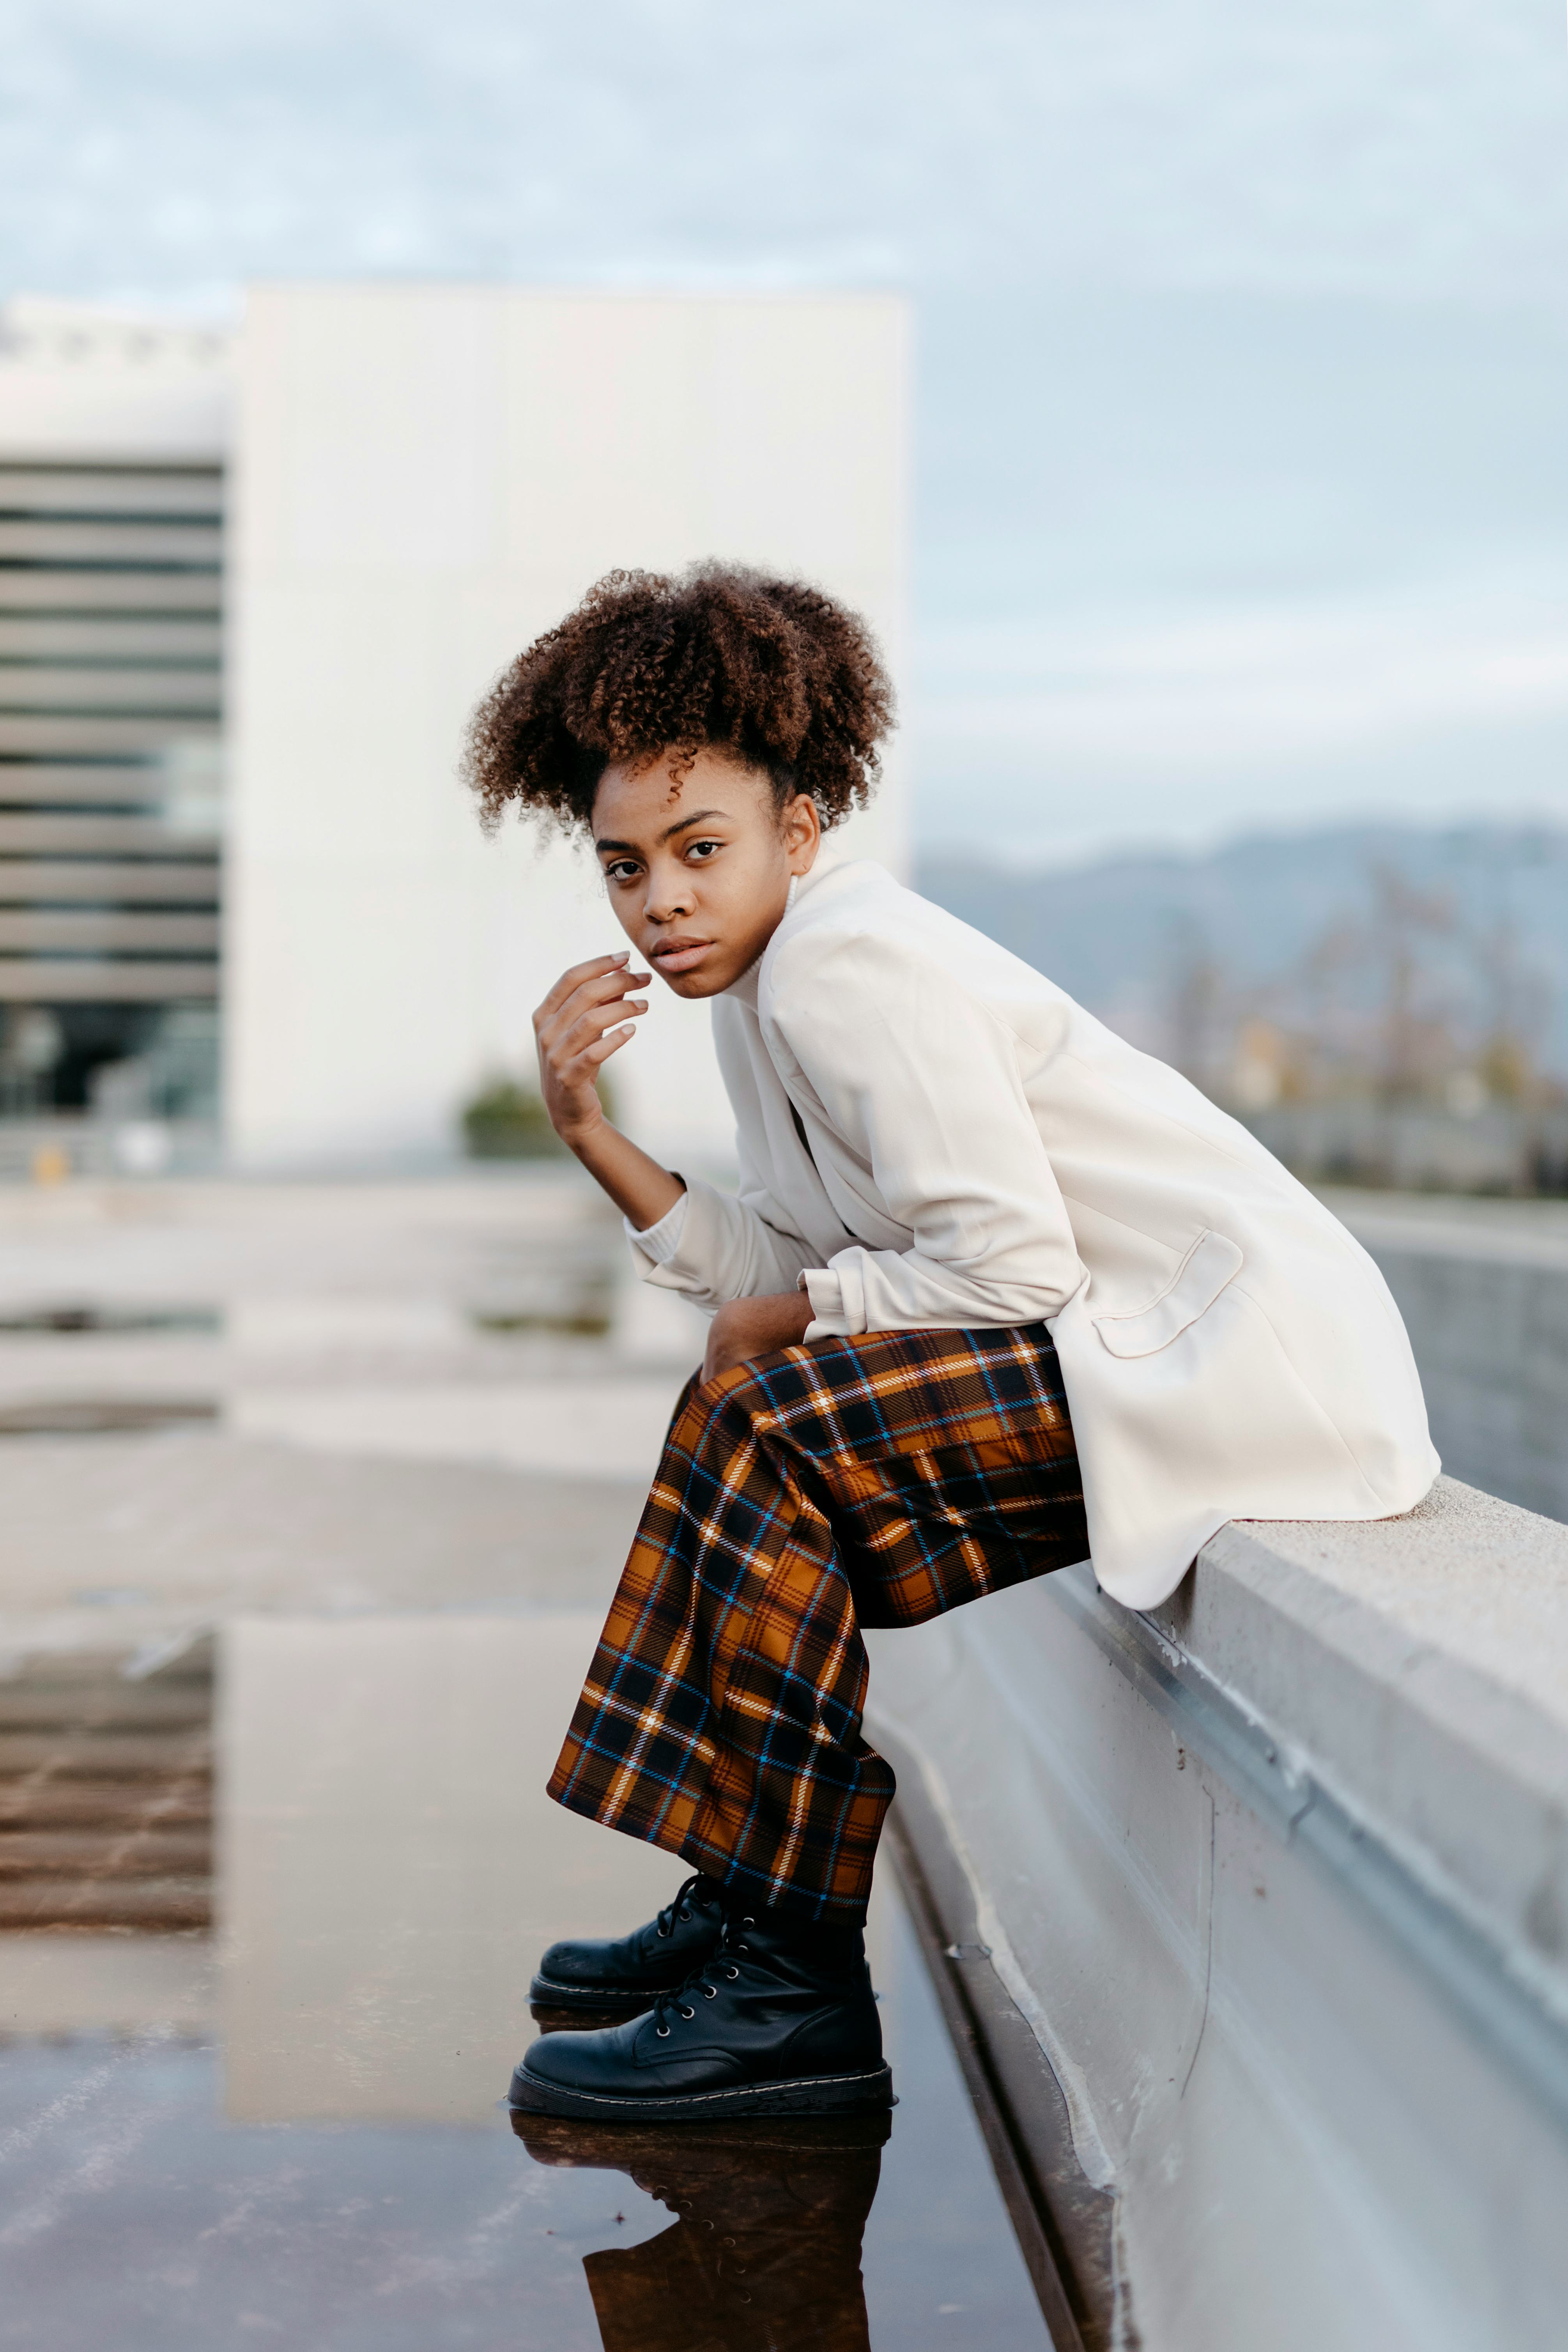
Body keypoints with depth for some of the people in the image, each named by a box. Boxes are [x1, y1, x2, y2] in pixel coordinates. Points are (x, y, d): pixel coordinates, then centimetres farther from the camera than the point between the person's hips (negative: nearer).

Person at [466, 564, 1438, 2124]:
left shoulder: (844, 960, -15)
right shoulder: (768, 981, 14)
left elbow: (1013, 1265, -21)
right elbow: (775, 1280, 7)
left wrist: (802, 1316, -7)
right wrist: (591, 1132, 1)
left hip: (1252, 1360, -11)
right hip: (1146, 1357, 11)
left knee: (768, 1422, -20)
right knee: (782, 1464, 15)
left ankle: (794, 1991, -17)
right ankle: (747, 1900, 20)